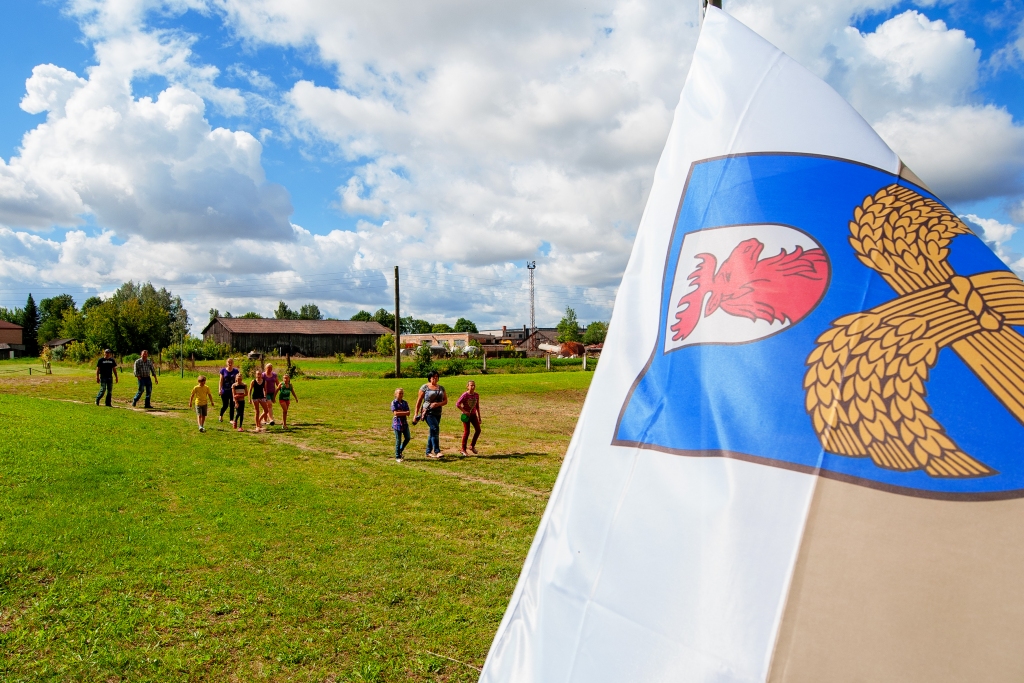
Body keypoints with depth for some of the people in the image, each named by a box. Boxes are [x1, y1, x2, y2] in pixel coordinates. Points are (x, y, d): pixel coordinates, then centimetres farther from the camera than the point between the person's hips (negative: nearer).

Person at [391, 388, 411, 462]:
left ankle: (400, 450, 28)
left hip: (404, 423, 5)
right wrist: (404, 412, -10)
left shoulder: (405, 402, 9)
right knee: (398, 440, -1)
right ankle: (397, 457, 10)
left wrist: (400, 412, -14)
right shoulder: (394, 402, -5)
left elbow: (408, 413, -1)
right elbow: (395, 413, -16)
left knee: (408, 438, 6)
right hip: (397, 423, -5)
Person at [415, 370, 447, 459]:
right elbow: (419, 401, 0)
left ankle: (428, 452, 20)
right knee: (435, 428, -21)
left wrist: (438, 404, -12)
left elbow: (445, 401, 8)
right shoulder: (425, 387, -1)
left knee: (433, 432, 10)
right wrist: (416, 414, -2)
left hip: (437, 413, 5)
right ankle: (437, 451, -23)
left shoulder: (441, 388, 12)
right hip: (428, 412, -5)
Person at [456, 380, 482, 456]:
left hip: (473, 414, 5)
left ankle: (472, 446, 15)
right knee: (466, 432, -5)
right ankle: (463, 449, 6)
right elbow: (457, 404, -16)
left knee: (478, 430, -2)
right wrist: (464, 411, -21)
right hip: (466, 415, -5)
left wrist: (479, 417, 12)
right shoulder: (465, 395, -14)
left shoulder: (476, 395, 3)